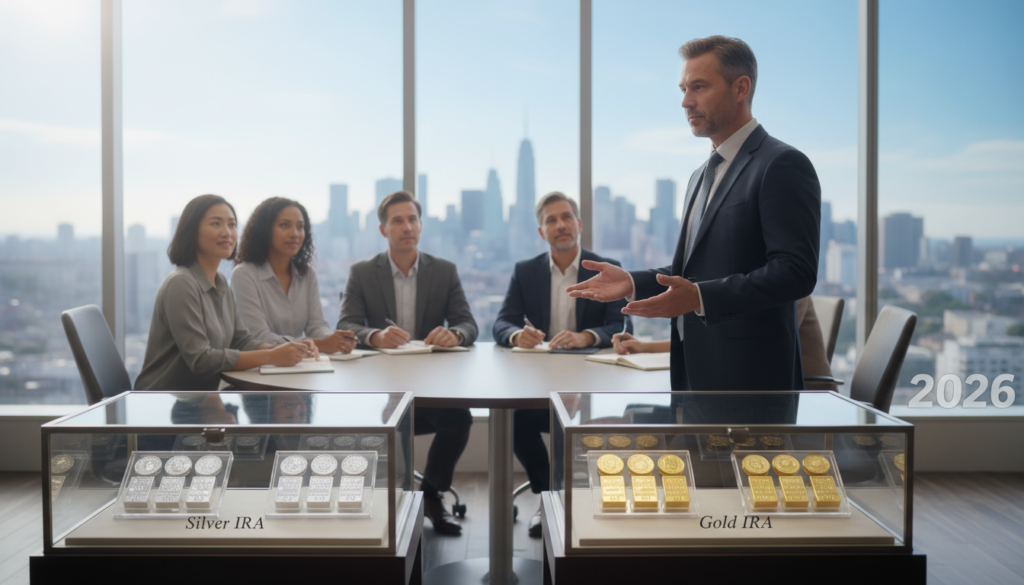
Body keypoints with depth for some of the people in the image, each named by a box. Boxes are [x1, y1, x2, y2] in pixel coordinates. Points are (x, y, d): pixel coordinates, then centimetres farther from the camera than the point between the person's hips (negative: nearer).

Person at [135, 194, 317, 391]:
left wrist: (285, 349, -11)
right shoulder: (181, 284, -15)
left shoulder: (221, 284, 12)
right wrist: (271, 357, -23)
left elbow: (241, 340, 7)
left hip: (201, 394, 8)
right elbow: (200, 359, -21)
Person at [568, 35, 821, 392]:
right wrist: (633, 283, 5)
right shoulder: (702, 176, 19)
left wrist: (699, 298, -28)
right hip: (696, 372, 8)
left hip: (749, 376, -8)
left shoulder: (782, 165, -11)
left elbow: (795, 272, -19)